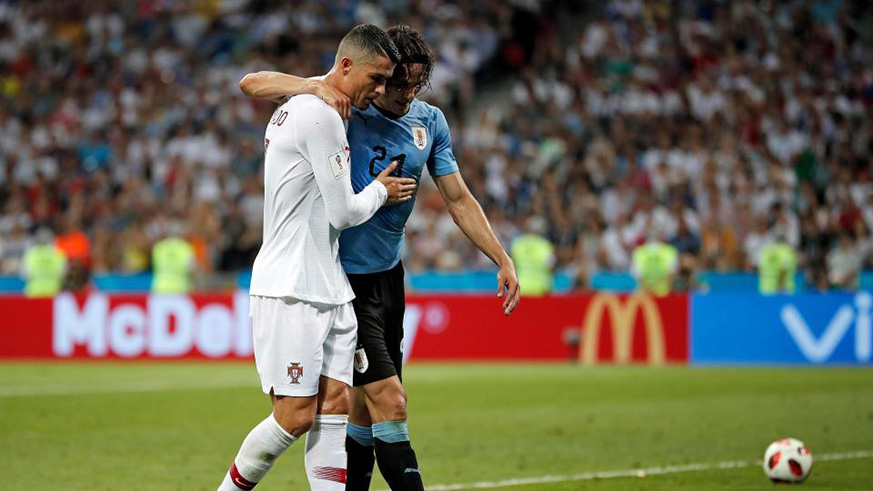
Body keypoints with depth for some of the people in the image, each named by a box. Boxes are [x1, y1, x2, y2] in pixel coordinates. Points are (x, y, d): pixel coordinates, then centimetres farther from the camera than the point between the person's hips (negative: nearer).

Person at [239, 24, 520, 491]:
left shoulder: (430, 121, 4)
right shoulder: (344, 105, -12)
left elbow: (458, 198, 10)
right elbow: (252, 84, -16)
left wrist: (503, 260, 4)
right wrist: (314, 86, -33)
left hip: (388, 273, 6)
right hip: (342, 275, -6)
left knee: (366, 407, 13)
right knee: (390, 401, -13)